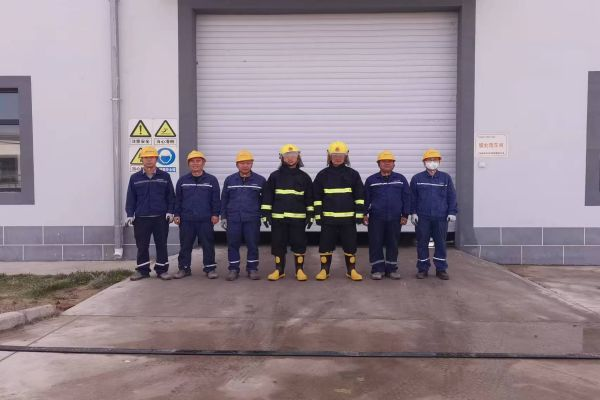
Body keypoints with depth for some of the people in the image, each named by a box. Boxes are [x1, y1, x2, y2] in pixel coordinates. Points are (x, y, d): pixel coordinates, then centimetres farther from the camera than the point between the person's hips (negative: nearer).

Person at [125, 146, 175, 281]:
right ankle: (142, 270, 19)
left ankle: (162, 270, 15)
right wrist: (130, 215, 0)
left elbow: (171, 196, 6)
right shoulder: (135, 178, 6)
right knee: (142, 246, 6)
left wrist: (170, 212, -2)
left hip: (161, 218, 0)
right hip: (141, 218, 1)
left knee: (161, 245, 5)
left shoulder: (165, 176, 4)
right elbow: (130, 198, 6)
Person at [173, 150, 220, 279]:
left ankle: (210, 268, 13)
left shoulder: (211, 180, 3)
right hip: (186, 219, 2)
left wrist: (215, 214, -2)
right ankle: (184, 268, 20)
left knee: (208, 245, 3)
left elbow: (216, 199, 4)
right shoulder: (182, 180, 9)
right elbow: (177, 199, 12)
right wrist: (177, 214, 6)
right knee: (185, 245, 8)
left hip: (205, 219, -2)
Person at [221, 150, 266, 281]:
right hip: (233, 218, 1)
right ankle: (233, 269, 17)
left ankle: (252, 269, 16)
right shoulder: (229, 180, 6)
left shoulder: (260, 180, 1)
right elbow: (224, 199, 11)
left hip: (252, 219, -1)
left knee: (252, 245, 4)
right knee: (233, 245, 5)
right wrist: (223, 217, 7)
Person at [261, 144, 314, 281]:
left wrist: (310, 215, 4)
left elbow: (309, 198, 9)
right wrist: (266, 214, -1)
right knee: (278, 244, 5)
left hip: (298, 218, 0)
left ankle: (299, 270, 15)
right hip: (278, 217, 1)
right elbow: (267, 196, 5)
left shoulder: (304, 177, 7)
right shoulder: (275, 176, 6)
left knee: (299, 243, 2)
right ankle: (279, 270, 18)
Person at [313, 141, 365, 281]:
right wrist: (318, 215, 1)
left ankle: (351, 270, 20)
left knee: (350, 245, 6)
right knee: (325, 245, 5)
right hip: (328, 217, 0)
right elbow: (317, 197, 6)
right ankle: (324, 270, 18)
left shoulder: (353, 174, 4)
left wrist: (359, 214, -1)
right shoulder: (322, 175, 5)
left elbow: (359, 196, 5)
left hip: (348, 217, 0)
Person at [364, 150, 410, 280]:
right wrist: (364, 214, 2)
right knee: (375, 244, 1)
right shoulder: (371, 180, 5)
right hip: (376, 218, -1)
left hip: (395, 218, 1)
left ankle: (392, 268, 19)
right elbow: (366, 198, 6)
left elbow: (406, 197, 6)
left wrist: (405, 215, 1)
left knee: (393, 244, 8)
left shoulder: (400, 179, 6)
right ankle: (377, 269, 11)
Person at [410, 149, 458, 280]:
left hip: (441, 217, 1)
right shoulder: (417, 178, 2)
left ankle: (441, 269, 18)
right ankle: (422, 269, 16)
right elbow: (412, 197, 5)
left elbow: (452, 196, 7)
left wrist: (452, 212, 2)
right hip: (422, 217, -1)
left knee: (441, 243, 7)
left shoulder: (446, 178, 5)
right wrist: (413, 212, 1)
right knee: (422, 243, 5)